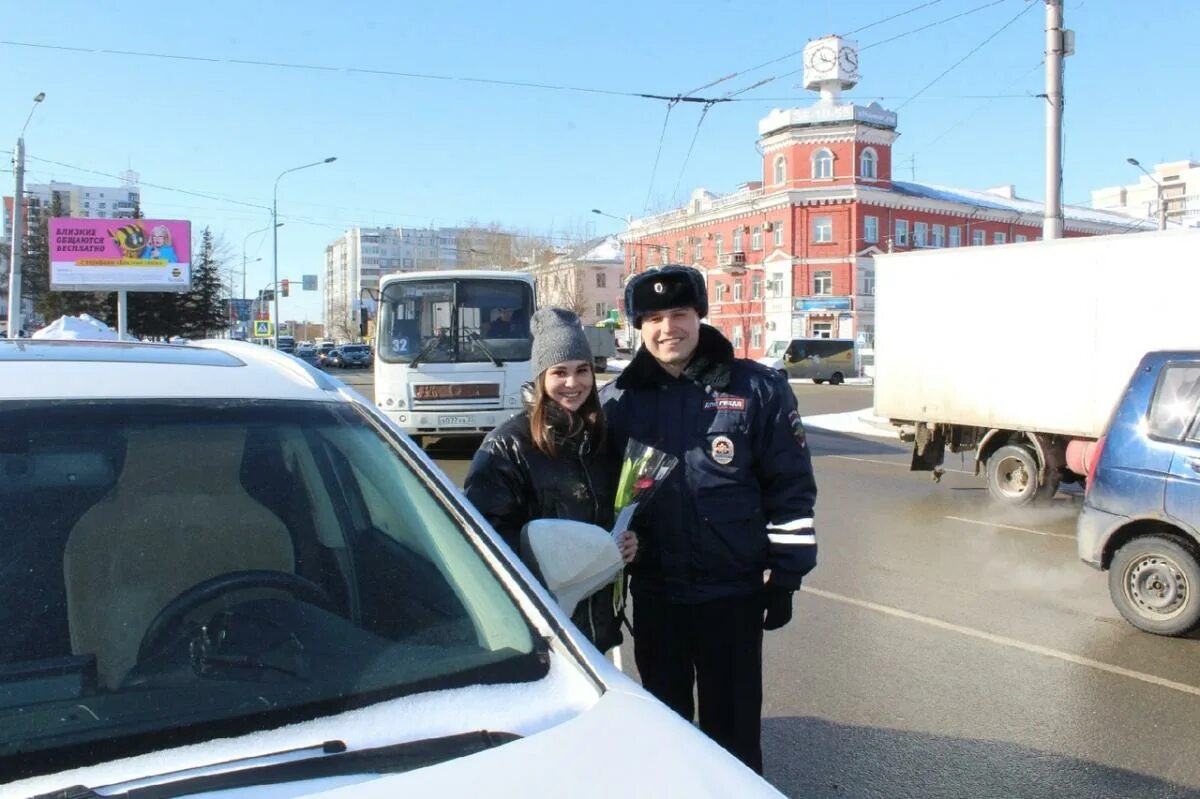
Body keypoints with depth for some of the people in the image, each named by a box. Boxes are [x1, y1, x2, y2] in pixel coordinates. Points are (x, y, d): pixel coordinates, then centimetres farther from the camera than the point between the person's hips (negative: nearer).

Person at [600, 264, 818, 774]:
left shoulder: (757, 390, -7)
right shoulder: (617, 401, 1)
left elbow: (792, 488, -5)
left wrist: (785, 578, -5)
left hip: (733, 593, -3)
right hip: (653, 595, 3)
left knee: (733, 727, 11)